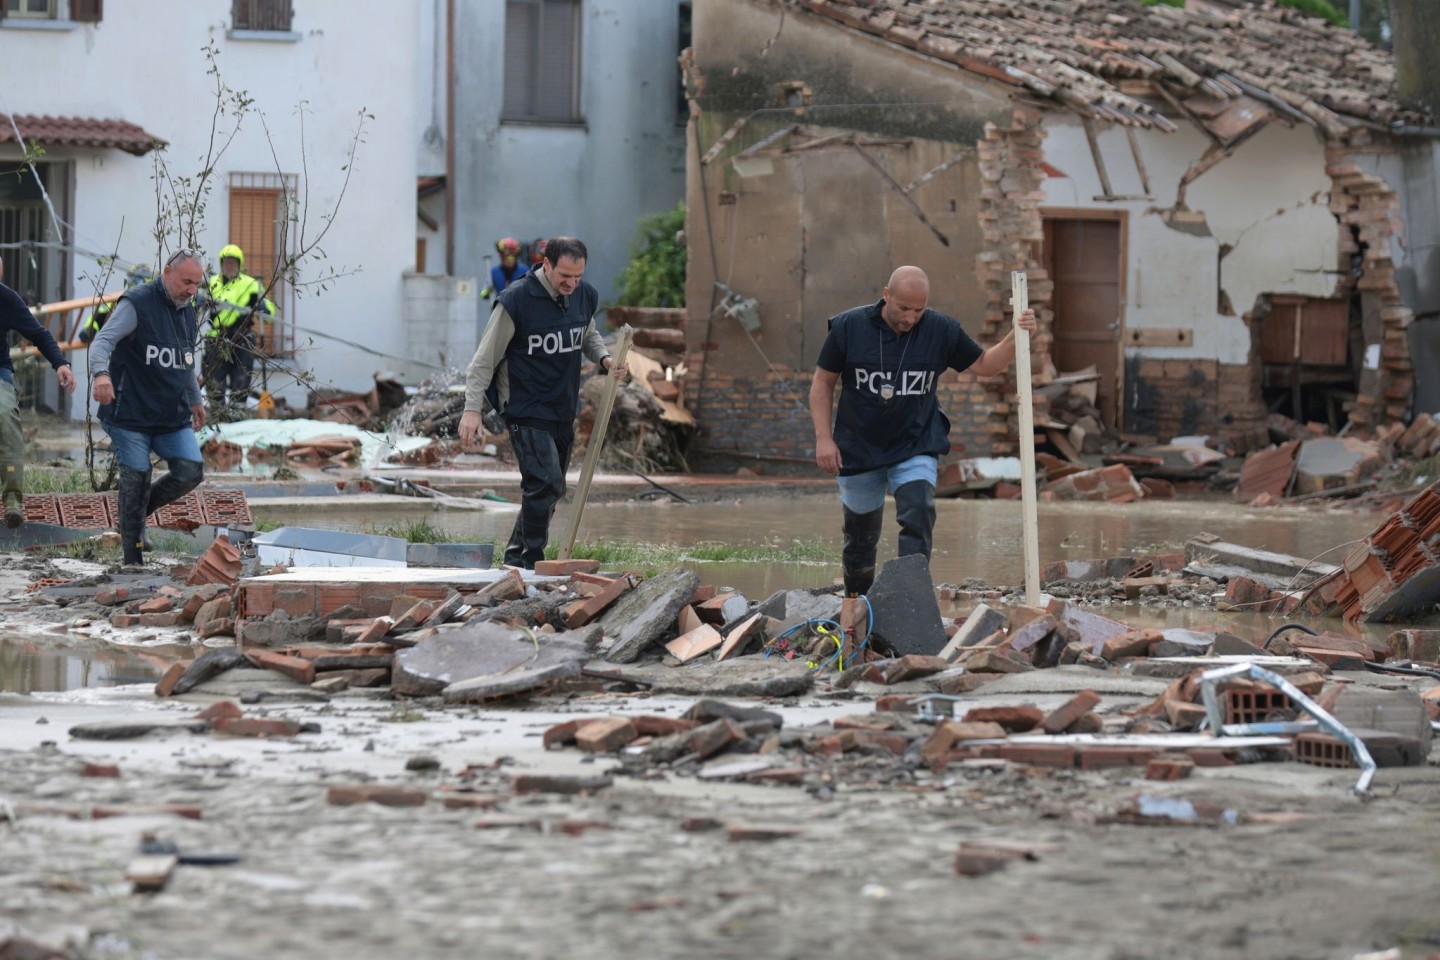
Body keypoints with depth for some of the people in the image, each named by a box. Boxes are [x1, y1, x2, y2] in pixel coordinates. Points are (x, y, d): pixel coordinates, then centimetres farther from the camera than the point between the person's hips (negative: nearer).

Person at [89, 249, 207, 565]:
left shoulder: (187, 312, 15)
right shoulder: (136, 304, -10)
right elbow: (103, 341, -22)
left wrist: (195, 400, 37)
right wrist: (101, 372, -41)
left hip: (173, 417, 7)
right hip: (131, 415, -7)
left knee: (191, 472, -7)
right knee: (136, 482, -6)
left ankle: (137, 515, 17)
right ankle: (133, 562, 3)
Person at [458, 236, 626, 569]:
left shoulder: (585, 296, 3)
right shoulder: (516, 301, -16)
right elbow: (485, 359, -11)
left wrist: (604, 357, 1)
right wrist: (472, 408, -19)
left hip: (564, 411, 7)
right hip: (526, 411, -7)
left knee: (549, 489, 13)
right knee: (546, 483, -19)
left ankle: (516, 556, 27)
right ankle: (531, 560, -9)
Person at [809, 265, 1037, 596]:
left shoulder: (940, 330, -4)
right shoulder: (848, 327, -9)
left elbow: (984, 364, 5)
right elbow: (823, 382, -1)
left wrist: (1015, 338, -13)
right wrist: (823, 438, -8)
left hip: (916, 447, 0)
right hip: (859, 451, 0)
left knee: (918, 517, -24)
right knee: (860, 535, 11)